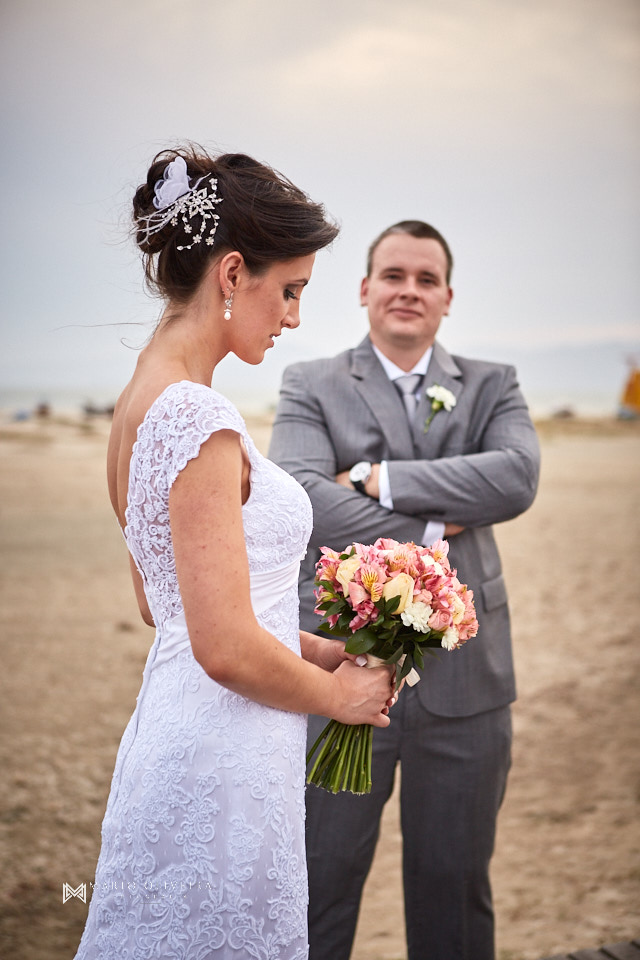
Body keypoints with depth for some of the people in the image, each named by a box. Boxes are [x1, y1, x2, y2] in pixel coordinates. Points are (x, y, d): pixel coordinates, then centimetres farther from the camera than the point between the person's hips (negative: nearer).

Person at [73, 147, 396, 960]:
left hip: (174, 735, 9)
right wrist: (339, 693, -6)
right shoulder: (199, 418, -21)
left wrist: (314, 649, 13)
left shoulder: (141, 402, 7)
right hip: (219, 769, -9)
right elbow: (228, 649, -24)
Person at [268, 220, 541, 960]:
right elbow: (299, 497, -14)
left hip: (463, 676, 2)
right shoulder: (310, 386, 3)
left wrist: (379, 477, -14)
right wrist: (427, 532, -15)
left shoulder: (492, 387, 8)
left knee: (455, 883, 16)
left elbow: (517, 478, -12)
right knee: (319, 881, 9)